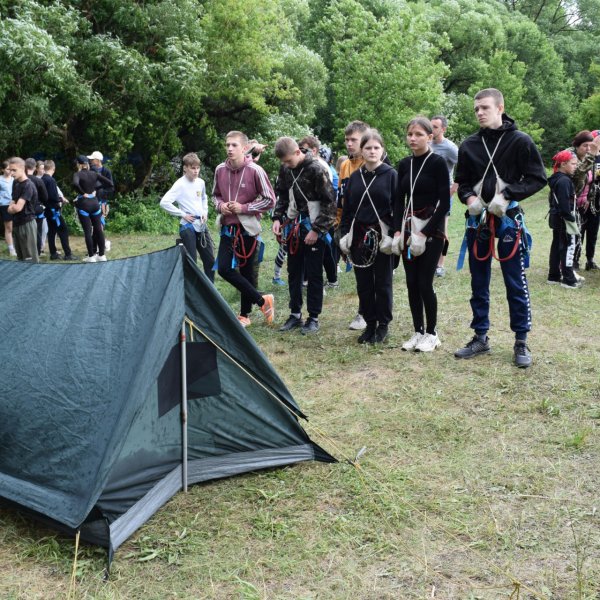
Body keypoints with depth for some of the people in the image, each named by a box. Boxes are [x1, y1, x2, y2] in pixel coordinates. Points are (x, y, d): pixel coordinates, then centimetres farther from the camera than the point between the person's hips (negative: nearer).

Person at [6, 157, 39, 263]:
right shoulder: (15, 183, 10)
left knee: (30, 259, -4)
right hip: (16, 224, 8)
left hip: (27, 224, -8)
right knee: (20, 258, 14)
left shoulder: (28, 185, -16)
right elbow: (11, 208, 14)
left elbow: (17, 208, -22)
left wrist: (12, 207, -1)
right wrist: (12, 207, -8)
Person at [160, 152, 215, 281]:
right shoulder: (180, 184, -11)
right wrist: (183, 214, -16)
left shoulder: (201, 182, 7)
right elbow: (164, 202, -19)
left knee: (210, 260, 10)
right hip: (188, 227, -6)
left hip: (202, 225, 6)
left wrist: (205, 212, 10)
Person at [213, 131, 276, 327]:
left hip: (248, 229, -5)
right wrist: (220, 206, -5)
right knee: (224, 268, -5)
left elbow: (270, 200, -8)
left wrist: (244, 208, -15)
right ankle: (262, 300, 9)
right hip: (228, 228, 5)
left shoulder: (255, 171, -12)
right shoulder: (220, 170, 2)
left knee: (247, 272, 4)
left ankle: (245, 315, 21)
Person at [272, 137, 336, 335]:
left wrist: (317, 229, -16)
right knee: (293, 272, 12)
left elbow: (329, 202, -15)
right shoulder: (285, 169, 3)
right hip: (293, 227, 6)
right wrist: (277, 218, 3)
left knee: (314, 274, 2)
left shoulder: (316, 169, -16)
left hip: (313, 230, -6)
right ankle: (295, 314, 23)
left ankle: (313, 318, 11)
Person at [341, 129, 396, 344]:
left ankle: (383, 325, 17)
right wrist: (344, 234, 5)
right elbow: (346, 209, 11)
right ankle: (369, 324, 21)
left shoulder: (391, 175, -3)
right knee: (363, 283, 9)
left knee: (382, 282, 5)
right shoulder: (354, 177, 9)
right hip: (359, 236, 4)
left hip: (382, 236, -4)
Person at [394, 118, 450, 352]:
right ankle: (418, 331, 18)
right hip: (408, 228, 5)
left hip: (431, 229, -5)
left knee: (424, 283, -5)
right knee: (411, 283, 6)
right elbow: (399, 200, 9)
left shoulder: (437, 163, -9)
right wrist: (397, 231, -5)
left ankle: (431, 333, 11)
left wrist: (424, 234, -16)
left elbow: (444, 203, -12)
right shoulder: (404, 165, 8)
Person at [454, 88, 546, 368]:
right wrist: (469, 197, -8)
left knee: (516, 283, 1)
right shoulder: (469, 145, 6)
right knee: (478, 282, 10)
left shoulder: (520, 141, -4)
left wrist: (507, 195, -18)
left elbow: (537, 179, -5)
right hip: (477, 220, 4)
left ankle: (521, 342, 12)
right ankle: (480, 337, 22)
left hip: (508, 219, -4)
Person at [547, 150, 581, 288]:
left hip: (556, 218, 10)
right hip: (564, 219, -10)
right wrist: (572, 220, -20)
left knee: (557, 246, 14)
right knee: (568, 247, -5)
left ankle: (554, 276, 20)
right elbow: (565, 205, -23)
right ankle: (568, 279, -2)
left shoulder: (556, 179, 11)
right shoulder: (564, 181, -18)